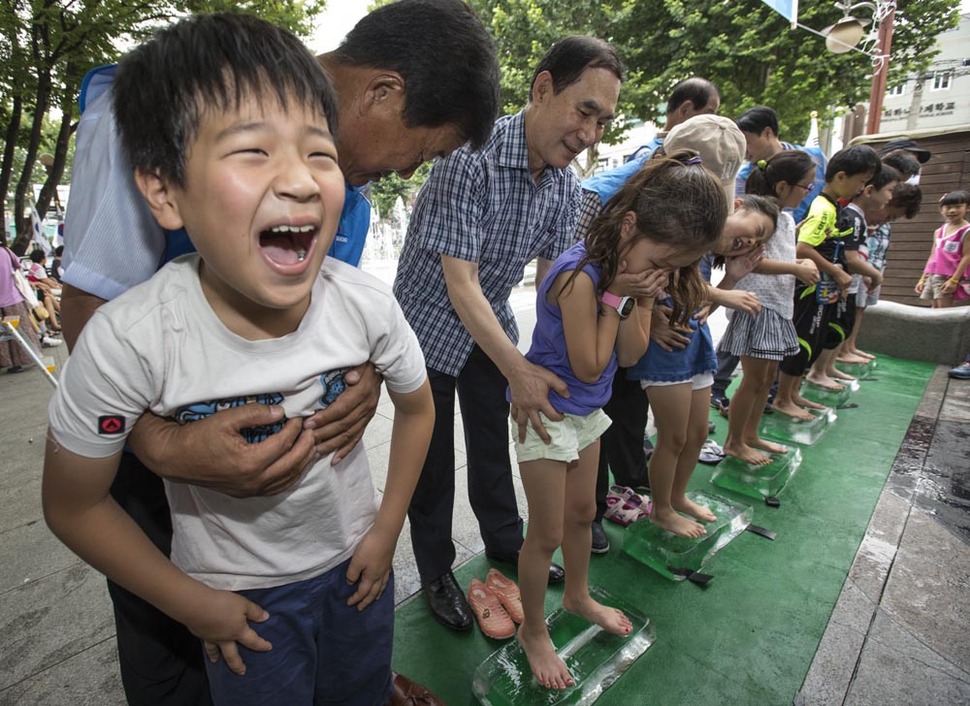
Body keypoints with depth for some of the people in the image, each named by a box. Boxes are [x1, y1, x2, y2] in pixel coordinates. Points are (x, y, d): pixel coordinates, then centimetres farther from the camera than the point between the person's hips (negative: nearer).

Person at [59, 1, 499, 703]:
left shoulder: (354, 162, -3)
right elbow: (91, 303, -19)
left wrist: (367, 369, -19)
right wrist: (162, 444, -34)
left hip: (295, 435, 5)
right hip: (158, 439, -4)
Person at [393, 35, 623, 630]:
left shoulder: (567, 184, -5)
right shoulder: (471, 156, -27)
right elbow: (460, 281, -29)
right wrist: (517, 370, -33)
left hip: (490, 325, 6)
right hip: (429, 326, -5)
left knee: (494, 443, 18)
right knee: (432, 460, 7)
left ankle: (505, 542, 41)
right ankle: (437, 573, 29)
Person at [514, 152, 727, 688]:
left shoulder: (637, 270, -4)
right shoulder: (581, 276, -30)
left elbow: (630, 355, -4)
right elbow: (589, 367, -23)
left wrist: (639, 299, -19)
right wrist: (615, 296, -24)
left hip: (586, 410, 8)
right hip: (548, 412, -8)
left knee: (582, 513, 25)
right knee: (547, 533, 7)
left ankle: (578, 596, 51)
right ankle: (533, 631, 33)